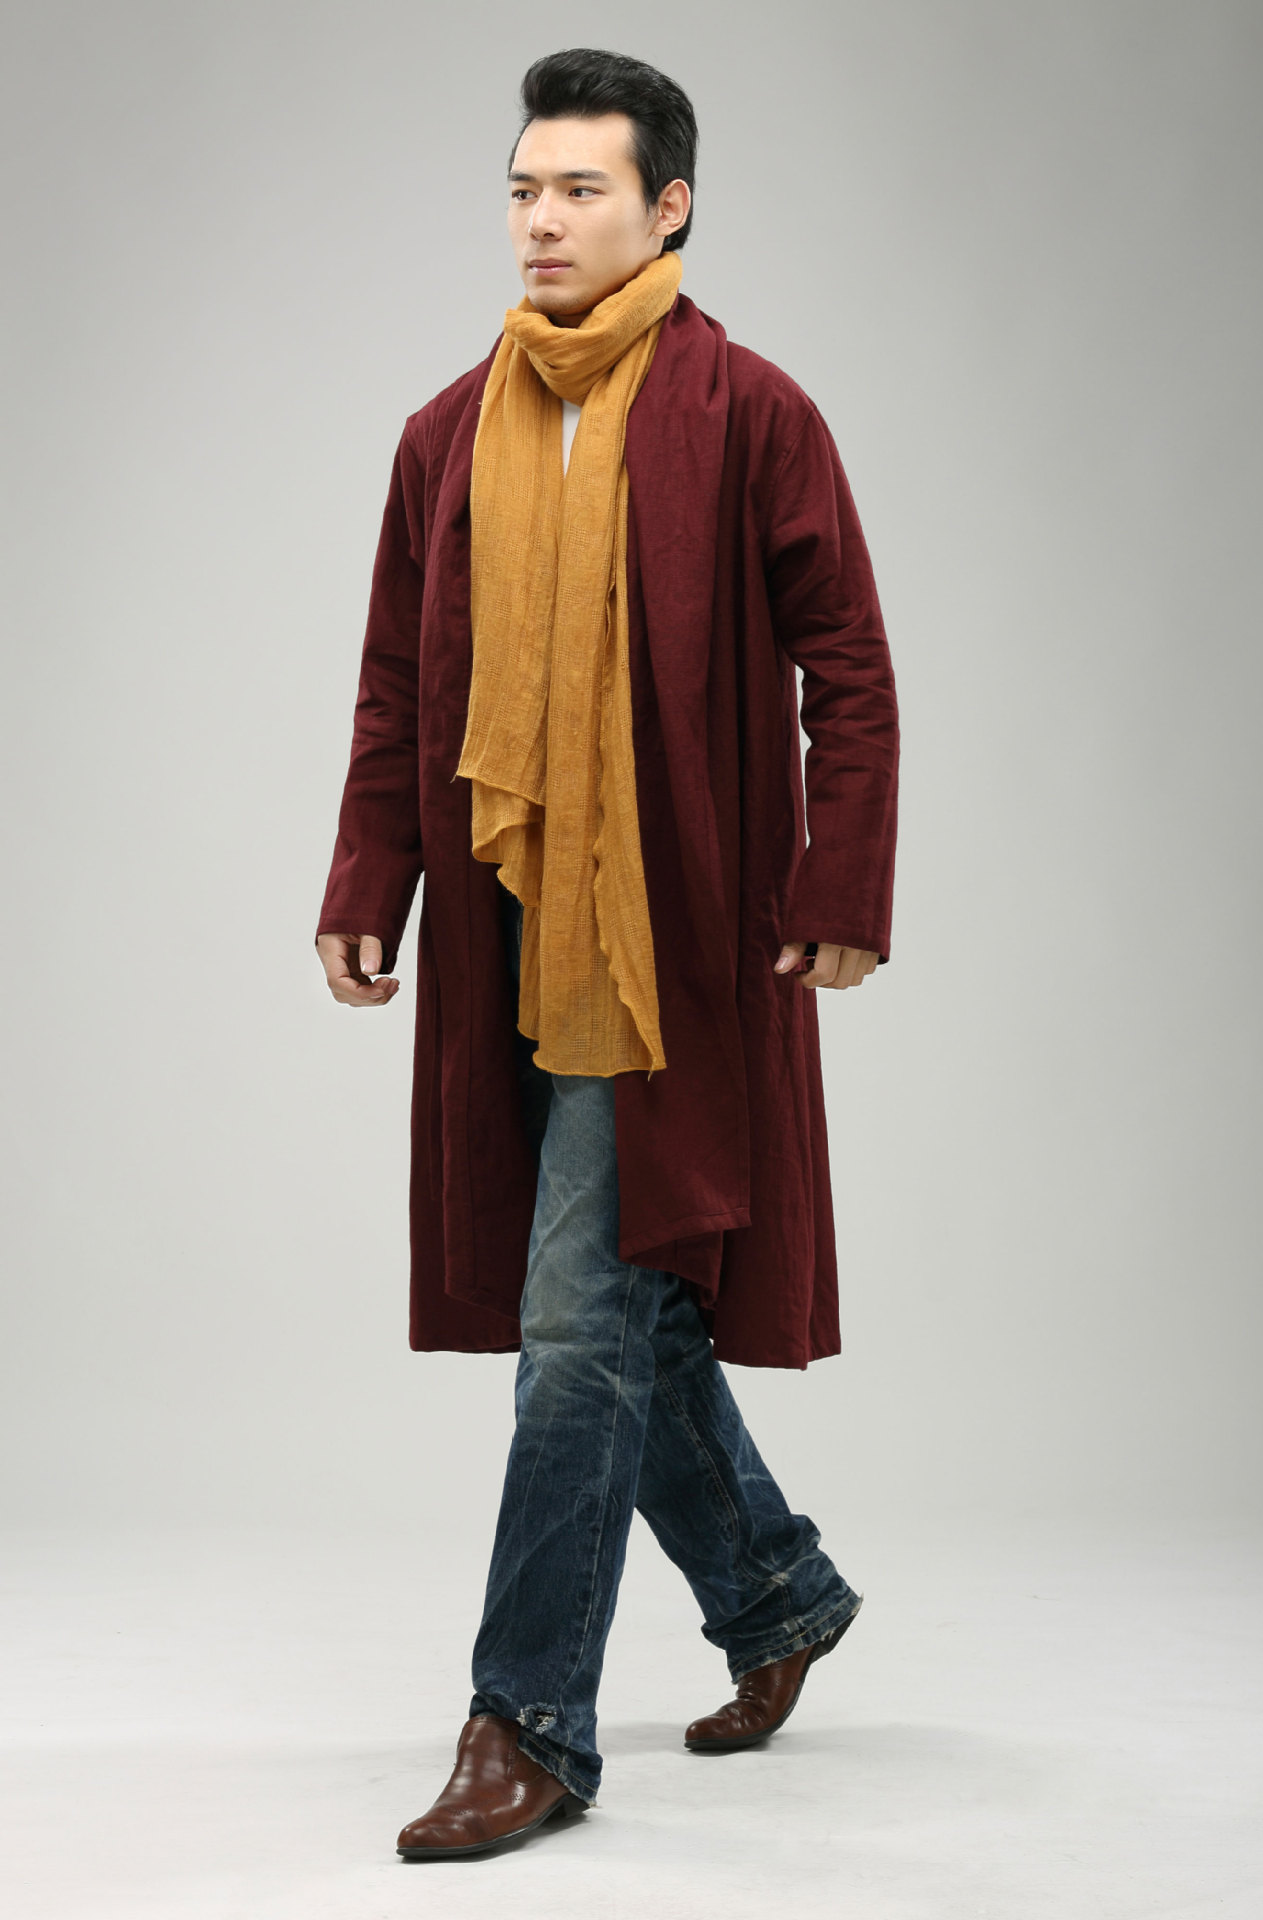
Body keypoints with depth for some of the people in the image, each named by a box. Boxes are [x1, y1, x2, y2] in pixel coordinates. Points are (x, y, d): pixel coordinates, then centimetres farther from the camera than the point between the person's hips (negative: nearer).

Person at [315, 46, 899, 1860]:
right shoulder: (449, 436, 11)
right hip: (507, 939, 6)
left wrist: (843, 894, -11)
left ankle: (531, 1723, 2)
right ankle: (777, 1588, 35)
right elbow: (397, 688, 14)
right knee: (621, 1305, 14)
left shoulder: (751, 416, -4)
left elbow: (848, 672, -4)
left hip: (680, 940, -6)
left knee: (586, 1315, -7)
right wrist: (365, 892, 5)